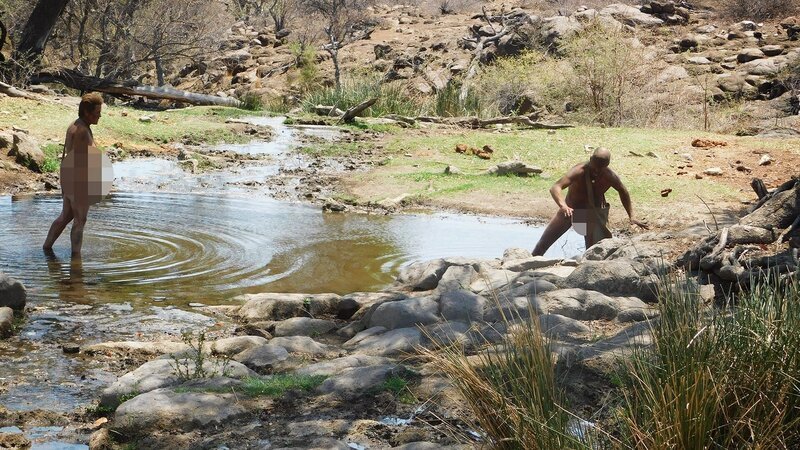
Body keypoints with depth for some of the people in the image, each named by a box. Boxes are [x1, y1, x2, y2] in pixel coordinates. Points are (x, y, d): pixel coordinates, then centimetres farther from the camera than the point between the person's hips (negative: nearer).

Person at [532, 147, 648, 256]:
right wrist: (563, 206, -64)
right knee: (544, 242, 1)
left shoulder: (610, 177, -22)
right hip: (570, 210, -1)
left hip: (593, 214, 1)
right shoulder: (579, 171, -33)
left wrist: (631, 217, -3)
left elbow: (623, 192, 1)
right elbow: (555, 188, -46)